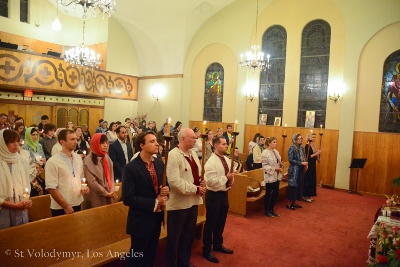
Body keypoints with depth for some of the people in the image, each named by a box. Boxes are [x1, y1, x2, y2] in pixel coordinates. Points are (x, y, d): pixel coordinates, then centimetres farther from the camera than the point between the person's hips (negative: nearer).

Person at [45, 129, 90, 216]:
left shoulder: (78, 158, 5)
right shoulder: (52, 162, -14)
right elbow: (51, 188, -15)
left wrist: (82, 189, -2)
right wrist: (66, 206, -13)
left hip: (77, 204, 6)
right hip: (60, 208, -5)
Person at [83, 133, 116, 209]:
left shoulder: (106, 158, 6)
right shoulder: (88, 161, -12)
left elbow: (111, 176, 7)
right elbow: (92, 182, -15)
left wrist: (112, 191, -6)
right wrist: (106, 193, -12)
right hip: (96, 197, -5)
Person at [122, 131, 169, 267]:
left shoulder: (159, 163, 0)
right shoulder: (131, 168, -19)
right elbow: (127, 198, -22)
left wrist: (166, 190, -12)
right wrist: (154, 203, -21)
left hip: (157, 217, 6)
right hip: (141, 220, -6)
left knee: (151, 255, 22)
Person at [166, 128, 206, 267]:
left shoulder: (193, 153, 9)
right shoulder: (173, 155, -19)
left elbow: (198, 172, 17)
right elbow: (174, 181, -26)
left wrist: (202, 182, -5)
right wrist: (196, 189, -20)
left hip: (193, 201, 8)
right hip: (179, 203, -8)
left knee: (189, 235, 21)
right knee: (174, 238, 8)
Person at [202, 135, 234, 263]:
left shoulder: (227, 160, 6)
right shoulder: (211, 162, -20)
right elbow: (210, 181, -26)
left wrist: (230, 181, -6)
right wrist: (226, 178, -23)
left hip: (224, 194, 8)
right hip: (214, 195, -8)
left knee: (221, 222, 22)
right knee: (210, 223, 5)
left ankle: (218, 245, 41)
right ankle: (207, 250, 21)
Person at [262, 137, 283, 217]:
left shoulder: (276, 151, 9)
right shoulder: (265, 152, -15)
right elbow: (265, 166, -18)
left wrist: (281, 164, -4)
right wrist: (275, 169, -22)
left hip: (276, 176, 8)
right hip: (269, 176, -8)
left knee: (276, 193, 12)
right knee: (268, 193, 4)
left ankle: (271, 209, 28)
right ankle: (266, 211, 19)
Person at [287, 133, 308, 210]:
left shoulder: (302, 148, 9)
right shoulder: (291, 148, -12)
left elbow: (303, 158, 17)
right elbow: (290, 160, -17)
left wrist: (305, 165, -3)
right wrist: (301, 163, -20)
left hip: (300, 170, 7)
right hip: (294, 170, -7)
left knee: (299, 186, 11)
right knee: (293, 186, -2)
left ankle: (294, 203, 22)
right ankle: (289, 204, 9)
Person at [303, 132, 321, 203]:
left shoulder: (313, 145, 12)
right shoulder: (307, 146, -14)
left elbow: (314, 156, 15)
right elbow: (307, 157, -20)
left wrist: (318, 153, -3)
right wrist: (316, 153, -19)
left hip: (313, 165, 9)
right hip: (309, 165, -9)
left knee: (312, 180, 12)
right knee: (308, 180, -3)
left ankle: (309, 195, 21)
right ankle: (305, 196, 7)